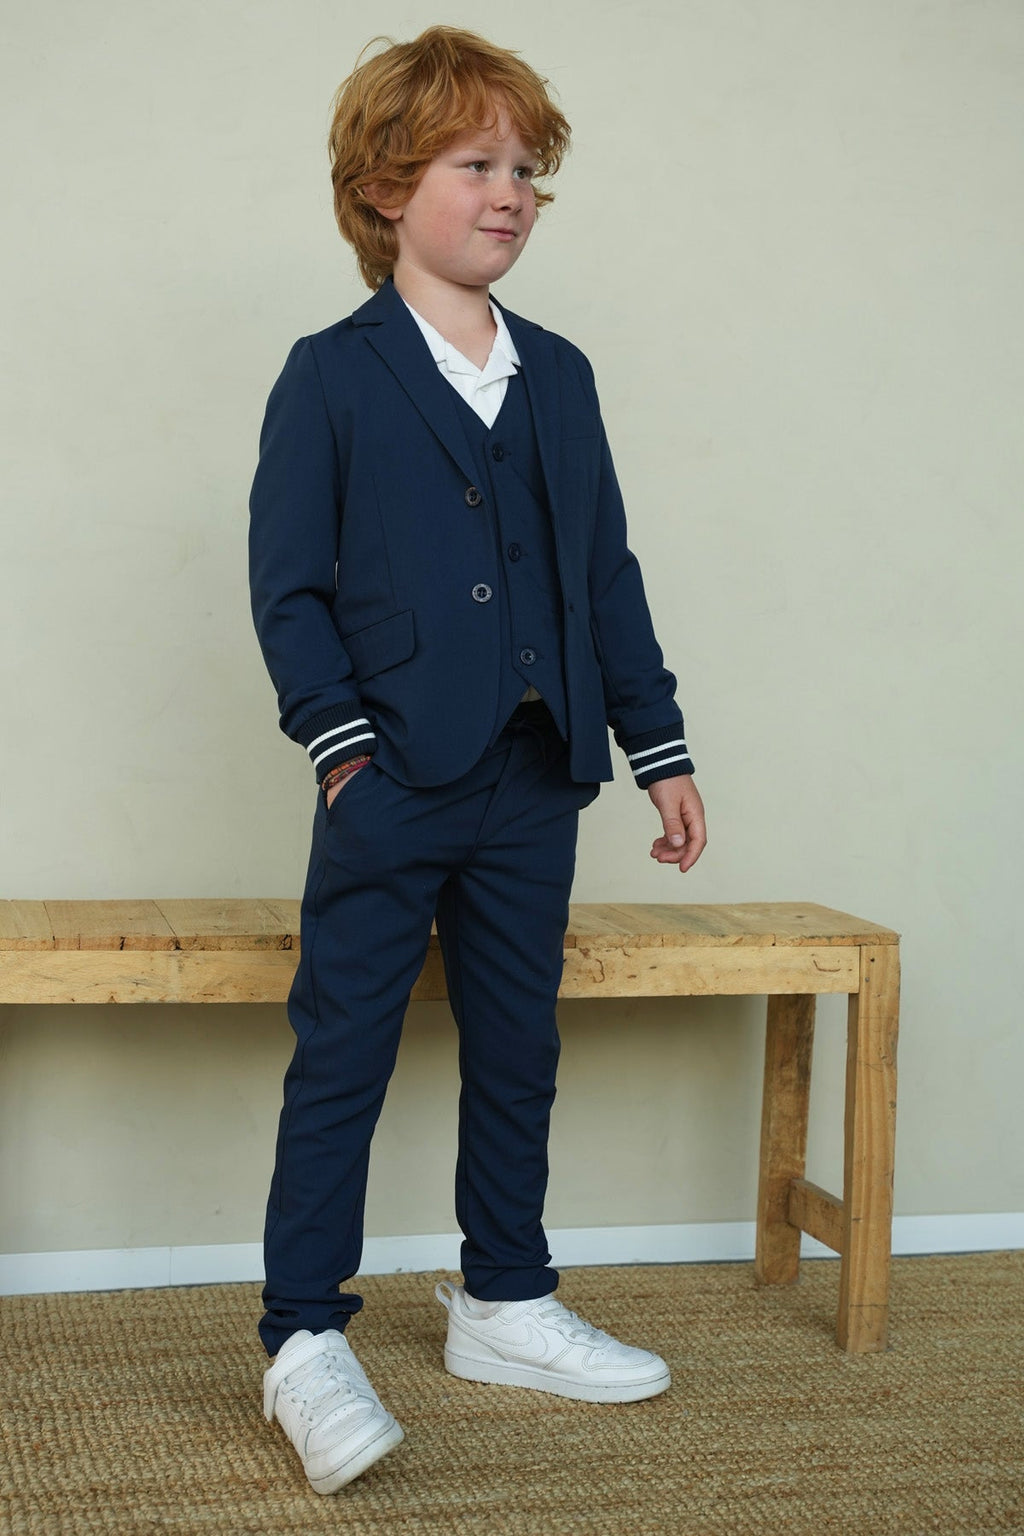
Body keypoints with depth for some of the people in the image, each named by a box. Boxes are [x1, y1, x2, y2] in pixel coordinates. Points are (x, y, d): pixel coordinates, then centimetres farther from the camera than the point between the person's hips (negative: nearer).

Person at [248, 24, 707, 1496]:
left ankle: (504, 1303, 29)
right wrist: (342, 741, -16)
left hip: (534, 785, 6)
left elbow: (606, 572, 14)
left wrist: (660, 746, 11)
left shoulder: (558, 376, 12)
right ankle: (305, 1338, 9)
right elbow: (289, 585, -6)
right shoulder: (330, 377, -3)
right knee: (342, 1056, -1)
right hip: (393, 786, -5)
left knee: (517, 1054, 14)